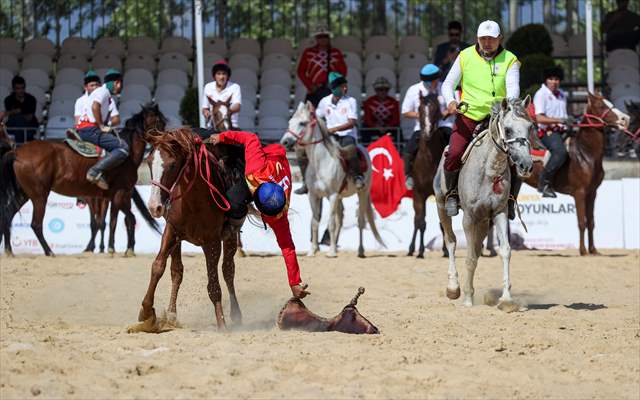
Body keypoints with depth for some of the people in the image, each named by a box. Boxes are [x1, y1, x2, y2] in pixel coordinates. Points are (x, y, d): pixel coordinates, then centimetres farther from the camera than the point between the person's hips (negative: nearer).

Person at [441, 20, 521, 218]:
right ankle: (452, 193, 4)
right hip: (469, 117, 0)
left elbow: (513, 87, -11)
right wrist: (450, 101, -15)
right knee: (454, 154, -21)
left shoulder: (509, 60, 2)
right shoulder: (465, 57, 5)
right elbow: (448, 84, 8)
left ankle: (510, 199, 9)